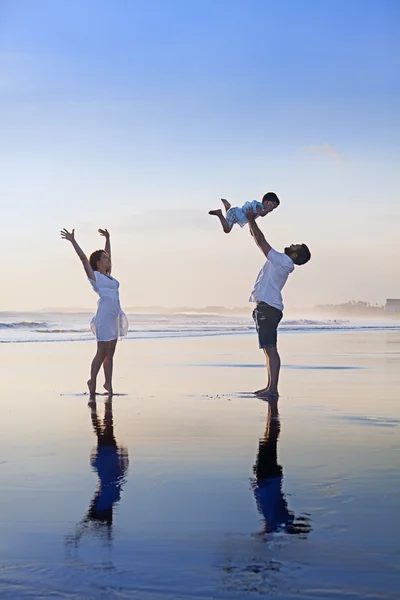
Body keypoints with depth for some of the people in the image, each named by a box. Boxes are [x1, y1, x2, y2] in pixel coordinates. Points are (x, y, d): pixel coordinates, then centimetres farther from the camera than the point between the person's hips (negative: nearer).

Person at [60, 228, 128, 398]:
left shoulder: (107, 275, 18)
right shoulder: (94, 275, -2)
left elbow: (108, 255, 31)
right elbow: (83, 257, -5)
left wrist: (107, 239, 38)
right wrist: (73, 241, -4)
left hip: (114, 316, 8)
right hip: (104, 315, -8)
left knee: (110, 352, 8)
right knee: (102, 352, -3)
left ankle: (108, 384, 12)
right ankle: (92, 382, 9)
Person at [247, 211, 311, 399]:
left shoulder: (284, 261, -10)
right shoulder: (279, 261, 17)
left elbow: (261, 241, -9)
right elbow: (261, 242, 25)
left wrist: (251, 220, 0)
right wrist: (251, 223, 23)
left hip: (269, 308, -10)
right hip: (265, 308, 10)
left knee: (270, 349, -12)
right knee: (268, 349, 11)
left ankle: (273, 389, -14)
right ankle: (269, 387, 16)